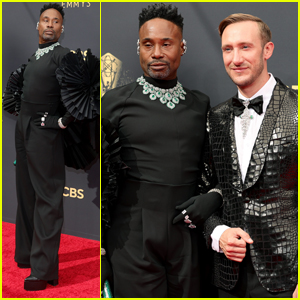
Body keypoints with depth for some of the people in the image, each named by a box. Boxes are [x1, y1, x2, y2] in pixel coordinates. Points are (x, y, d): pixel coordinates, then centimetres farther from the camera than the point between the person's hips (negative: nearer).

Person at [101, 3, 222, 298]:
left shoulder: (201, 104, 10)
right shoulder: (115, 102, 0)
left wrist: (214, 195, -3)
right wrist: (98, 250, -2)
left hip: (187, 237, 3)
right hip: (133, 240, -3)